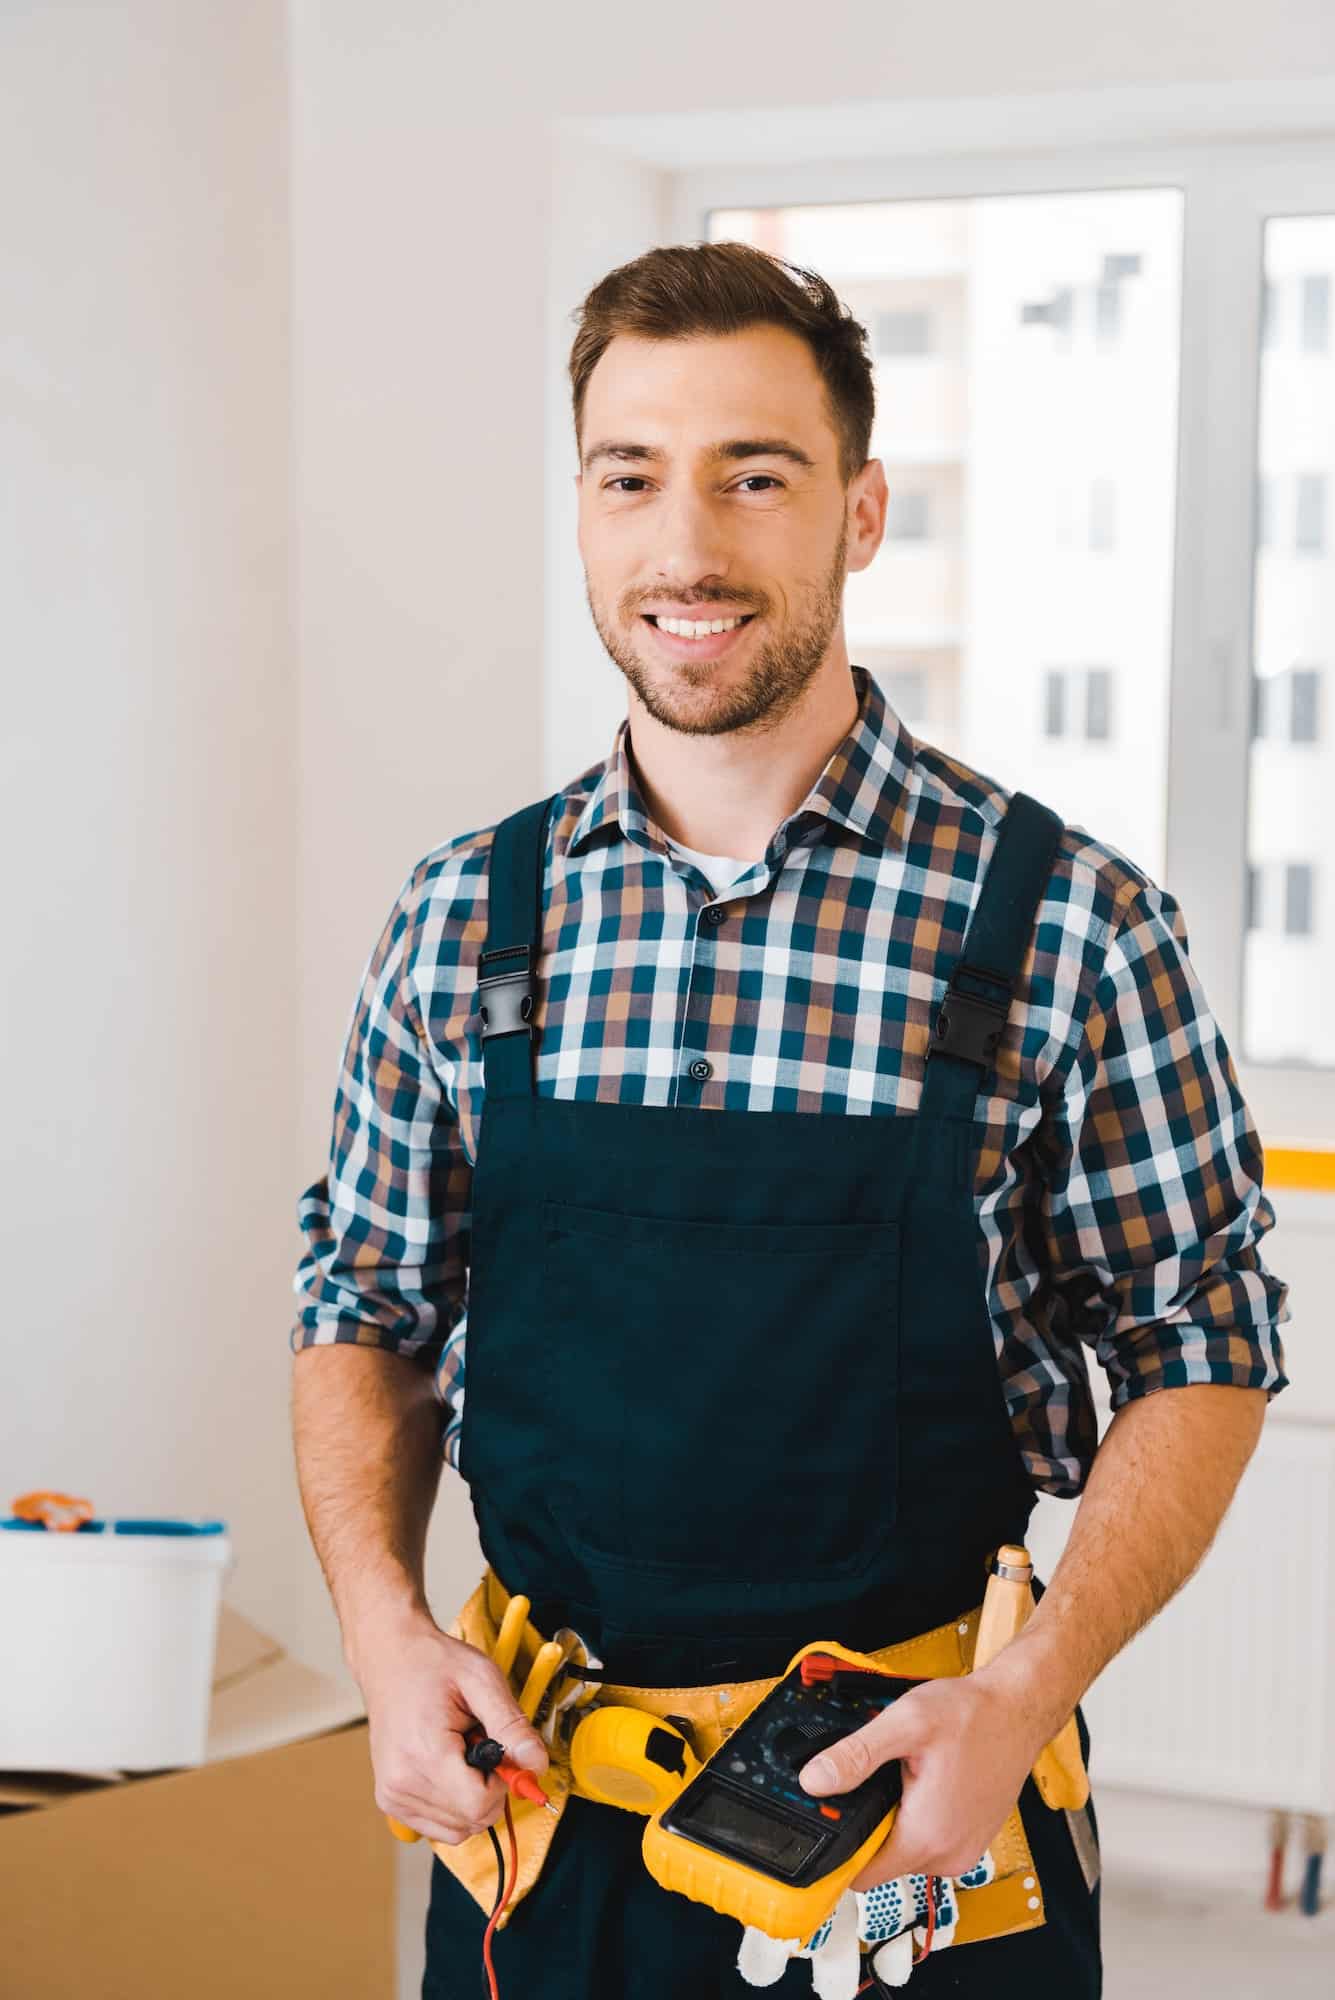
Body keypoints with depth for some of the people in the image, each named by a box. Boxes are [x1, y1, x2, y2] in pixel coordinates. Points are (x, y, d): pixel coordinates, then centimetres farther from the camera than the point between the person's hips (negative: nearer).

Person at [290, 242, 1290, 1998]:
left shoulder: (1071, 924, -10)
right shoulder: (464, 919, -1)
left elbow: (1201, 1354, -4)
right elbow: (366, 1321, 8)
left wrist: (1027, 1693, -16)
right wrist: (385, 1628, -7)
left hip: (926, 1804, -2)